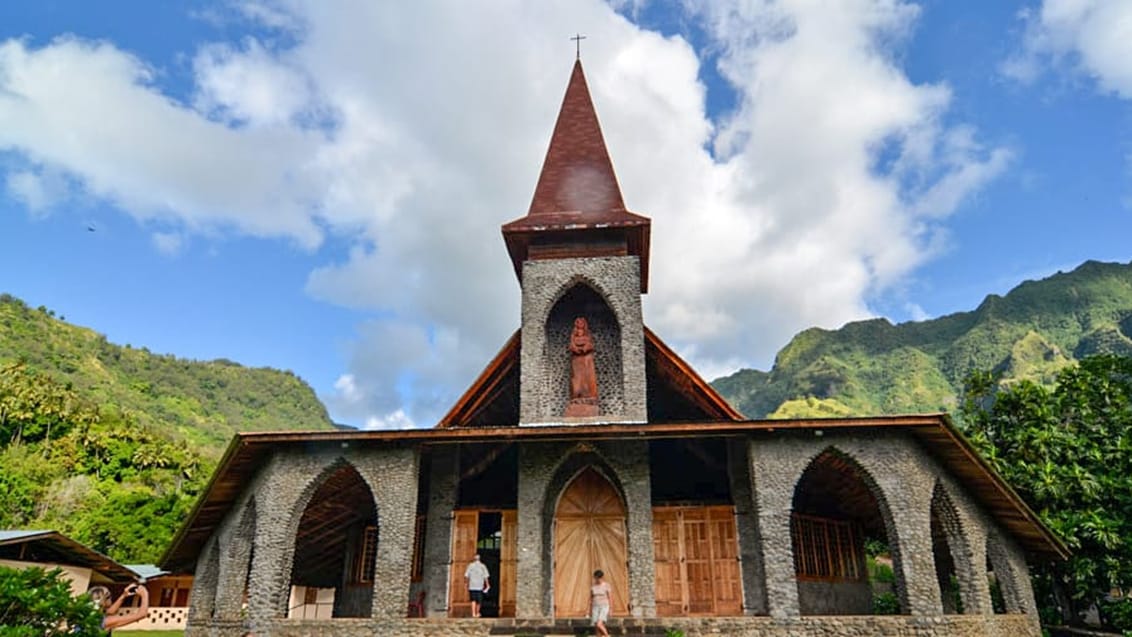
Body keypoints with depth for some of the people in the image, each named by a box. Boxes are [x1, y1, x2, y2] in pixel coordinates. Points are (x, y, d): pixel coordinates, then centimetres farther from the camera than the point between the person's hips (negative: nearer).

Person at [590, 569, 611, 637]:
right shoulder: (593, 586, 5)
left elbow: (610, 598, -6)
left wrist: (610, 610, -10)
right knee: (597, 627, -1)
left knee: (599, 625, -21)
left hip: (604, 607, -5)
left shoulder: (606, 585, -7)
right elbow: (591, 598, 10)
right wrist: (590, 610, 9)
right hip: (595, 608, 5)